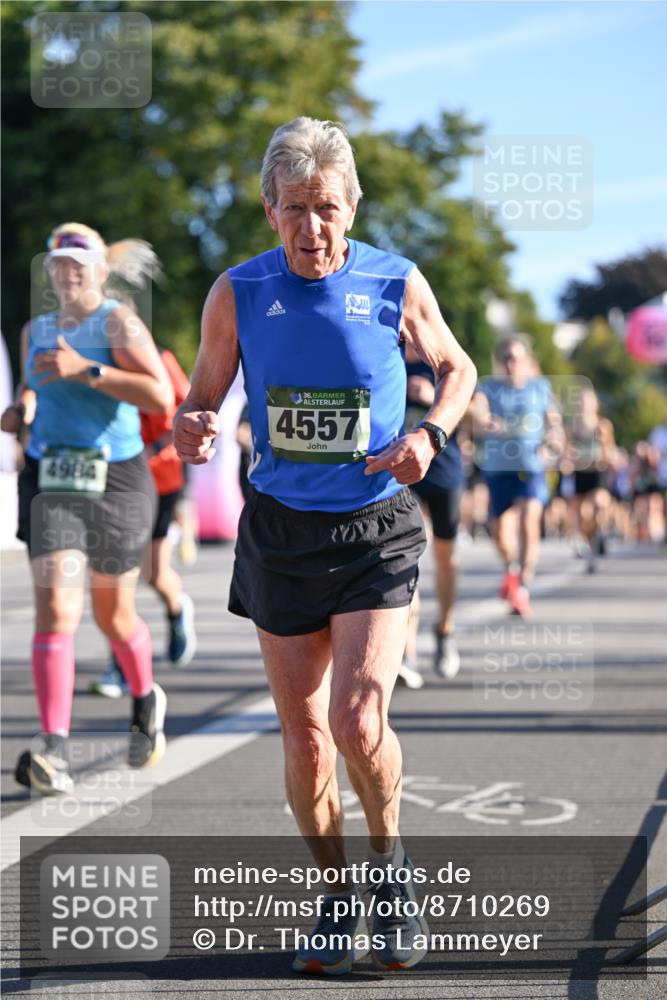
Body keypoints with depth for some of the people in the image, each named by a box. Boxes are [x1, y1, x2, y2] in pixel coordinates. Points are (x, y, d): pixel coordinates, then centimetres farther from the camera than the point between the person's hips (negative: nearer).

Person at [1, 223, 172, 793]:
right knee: (56, 610, -15)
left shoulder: (118, 322, -6)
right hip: (49, 479, 3)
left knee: (114, 615, 12)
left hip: (116, 479, -3)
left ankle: (146, 702, 43)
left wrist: (87, 370, -25)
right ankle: (54, 752, -22)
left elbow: (162, 397, -20)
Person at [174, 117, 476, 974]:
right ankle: (338, 898, 26)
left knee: (358, 721, -16)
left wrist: (430, 433, -9)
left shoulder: (397, 285, -6)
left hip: (376, 531, -2)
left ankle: (389, 859, 13)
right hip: (280, 532, 2)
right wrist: (190, 433, -20)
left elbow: (456, 368, 11)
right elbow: (201, 400, 4)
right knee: (304, 738, 6)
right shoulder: (237, 294, -4)